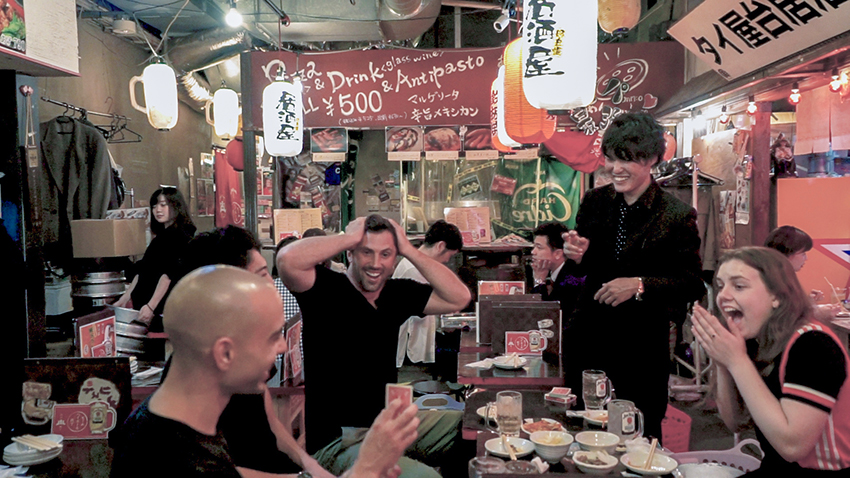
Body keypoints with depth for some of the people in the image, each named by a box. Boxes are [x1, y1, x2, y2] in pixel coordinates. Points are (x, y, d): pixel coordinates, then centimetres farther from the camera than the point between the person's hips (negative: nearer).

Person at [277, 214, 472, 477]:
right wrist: (350, 237, -18)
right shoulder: (326, 289, -10)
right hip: (336, 440, -7)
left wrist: (409, 250, -5)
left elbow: (458, 299, -1)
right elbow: (288, 259, -30)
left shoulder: (399, 293, 6)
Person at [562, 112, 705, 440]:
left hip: (643, 345, -3)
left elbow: (693, 285, -7)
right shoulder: (594, 201, 3)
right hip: (589, 339, 4)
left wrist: (640, 285, -20)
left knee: (639, 435, 10)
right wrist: (576, 255, -10)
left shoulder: (677, 216, -10)